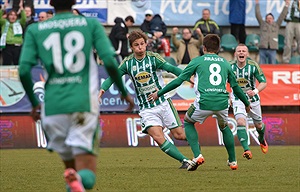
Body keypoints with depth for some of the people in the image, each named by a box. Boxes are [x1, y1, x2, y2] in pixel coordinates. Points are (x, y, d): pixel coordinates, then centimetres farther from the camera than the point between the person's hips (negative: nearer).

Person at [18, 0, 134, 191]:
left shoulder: (35, 30, 9)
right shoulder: (91, 24, 5)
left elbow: (24, 70, 0)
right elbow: (110, 62, -4)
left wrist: (34, 103, 15)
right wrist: (124, 93, 12)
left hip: (52, 106, 2)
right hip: (83, 104, -2)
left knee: (71, 166, 18)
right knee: (87, 175, -3)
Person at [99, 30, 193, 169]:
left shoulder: (153, 58, -7)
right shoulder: (127, 63, 1)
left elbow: (171, 69, -16)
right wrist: (102, 89, -16)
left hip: (163, 102, -1)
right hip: (146, 109, 1)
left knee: (179, 135, 1)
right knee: (158, 137, -18)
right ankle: (184, 160, -9)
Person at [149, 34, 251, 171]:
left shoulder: (197, 61, 9)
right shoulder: (225, 63, 18)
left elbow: (179, 80, 7)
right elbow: (235, 87, 25)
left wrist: (159, 94, 15)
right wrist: (246, 103, 41)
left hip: (204, 103, -3)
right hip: (222, 102, 3)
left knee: (188, 123, 24)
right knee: (224, 127, 32)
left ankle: (197, 155, 6)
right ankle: (232, 161, 31)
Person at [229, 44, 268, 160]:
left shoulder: (253, 66, -16)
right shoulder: (230, 66, -13)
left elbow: (263, 82, -14)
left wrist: (255, 91, -32)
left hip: (253, 98, 1)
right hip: (237, 99, -1)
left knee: (258, 125, 15)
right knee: (241, 122, -25)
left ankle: (262, 140, 51)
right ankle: (246, 150, -28)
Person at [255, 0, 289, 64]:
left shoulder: (276, 25, 15)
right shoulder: (262, 24, 14)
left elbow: (282, 16, 13)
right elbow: (258, 15, 10)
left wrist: (286, 6, 9)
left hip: (272, 49, 0)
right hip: (263, 49, 0)